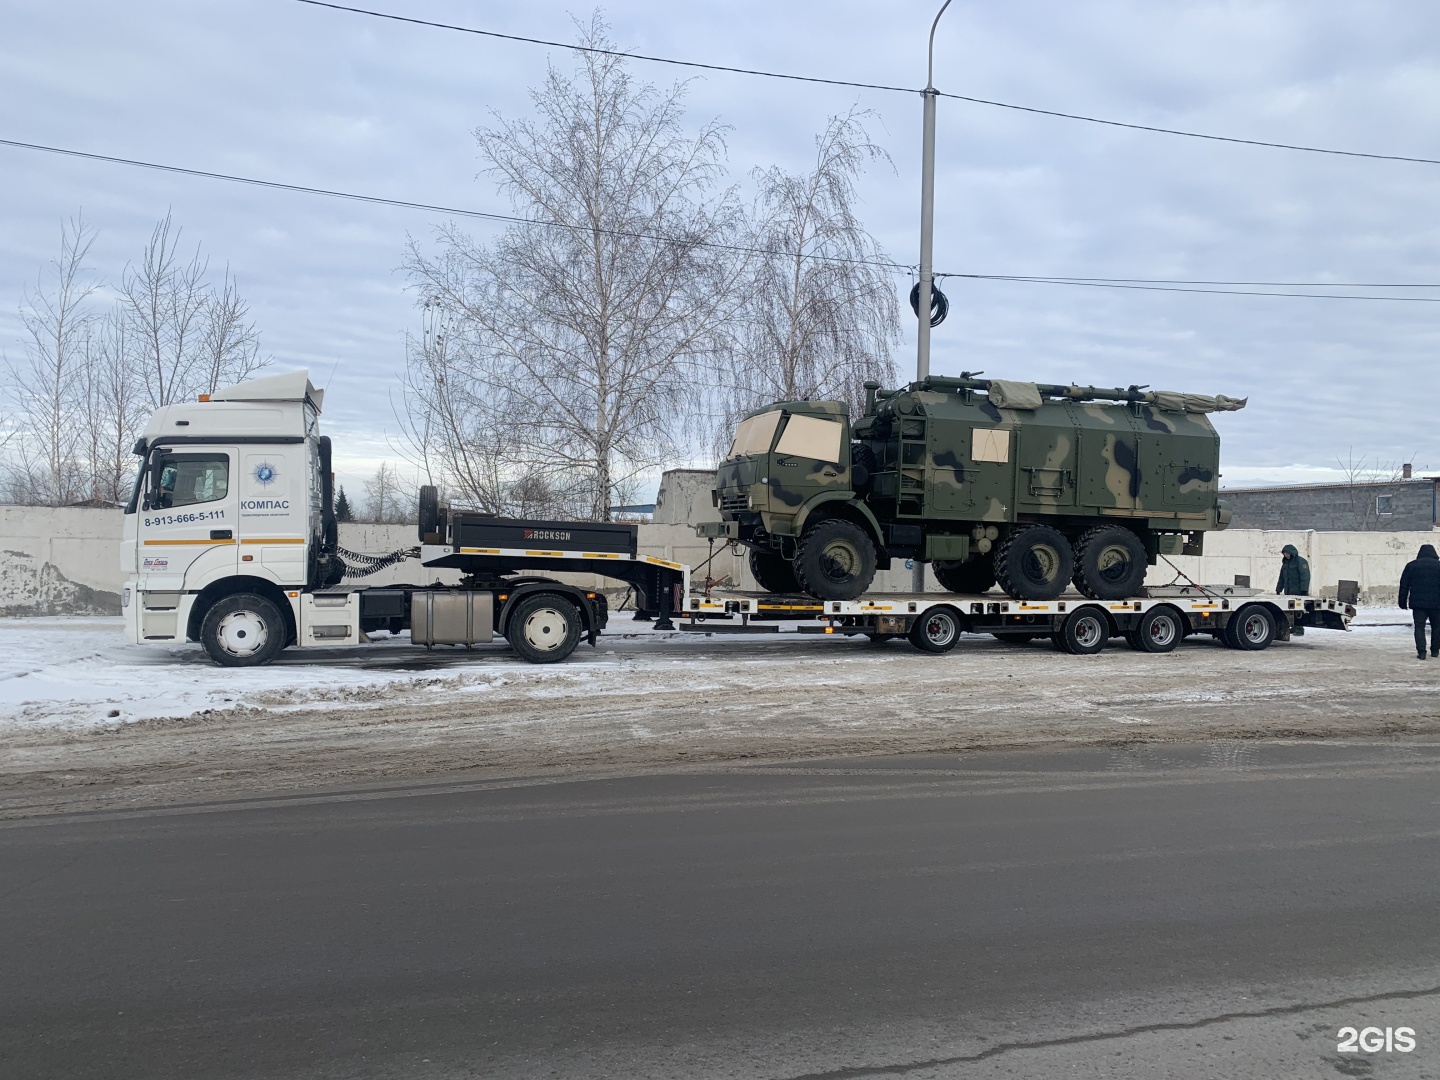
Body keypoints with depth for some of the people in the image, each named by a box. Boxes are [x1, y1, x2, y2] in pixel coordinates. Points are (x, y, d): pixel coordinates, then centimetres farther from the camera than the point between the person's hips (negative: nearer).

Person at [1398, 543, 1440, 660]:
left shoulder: (1411, 565, 4)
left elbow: (1404, 585, 4)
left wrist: (1403, 602, 9)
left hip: (1418, 603, 0)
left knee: (1419, 627, 0)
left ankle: (1421, 652, -11)